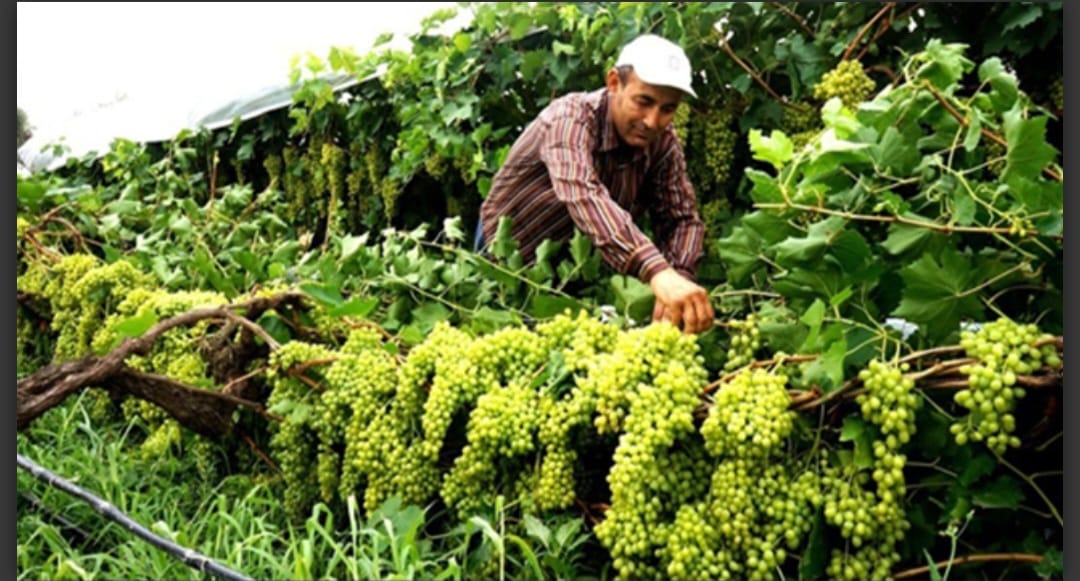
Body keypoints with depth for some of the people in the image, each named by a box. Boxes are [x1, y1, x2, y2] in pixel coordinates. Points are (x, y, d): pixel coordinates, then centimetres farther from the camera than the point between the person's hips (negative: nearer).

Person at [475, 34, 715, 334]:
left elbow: (683, 218, -11)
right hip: (512, 259, -4)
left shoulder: (664, 141, -14)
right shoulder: (571, 118, -32)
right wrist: (659, 272, -65)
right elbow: (583, 197, -50)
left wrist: (678, 277, -34)